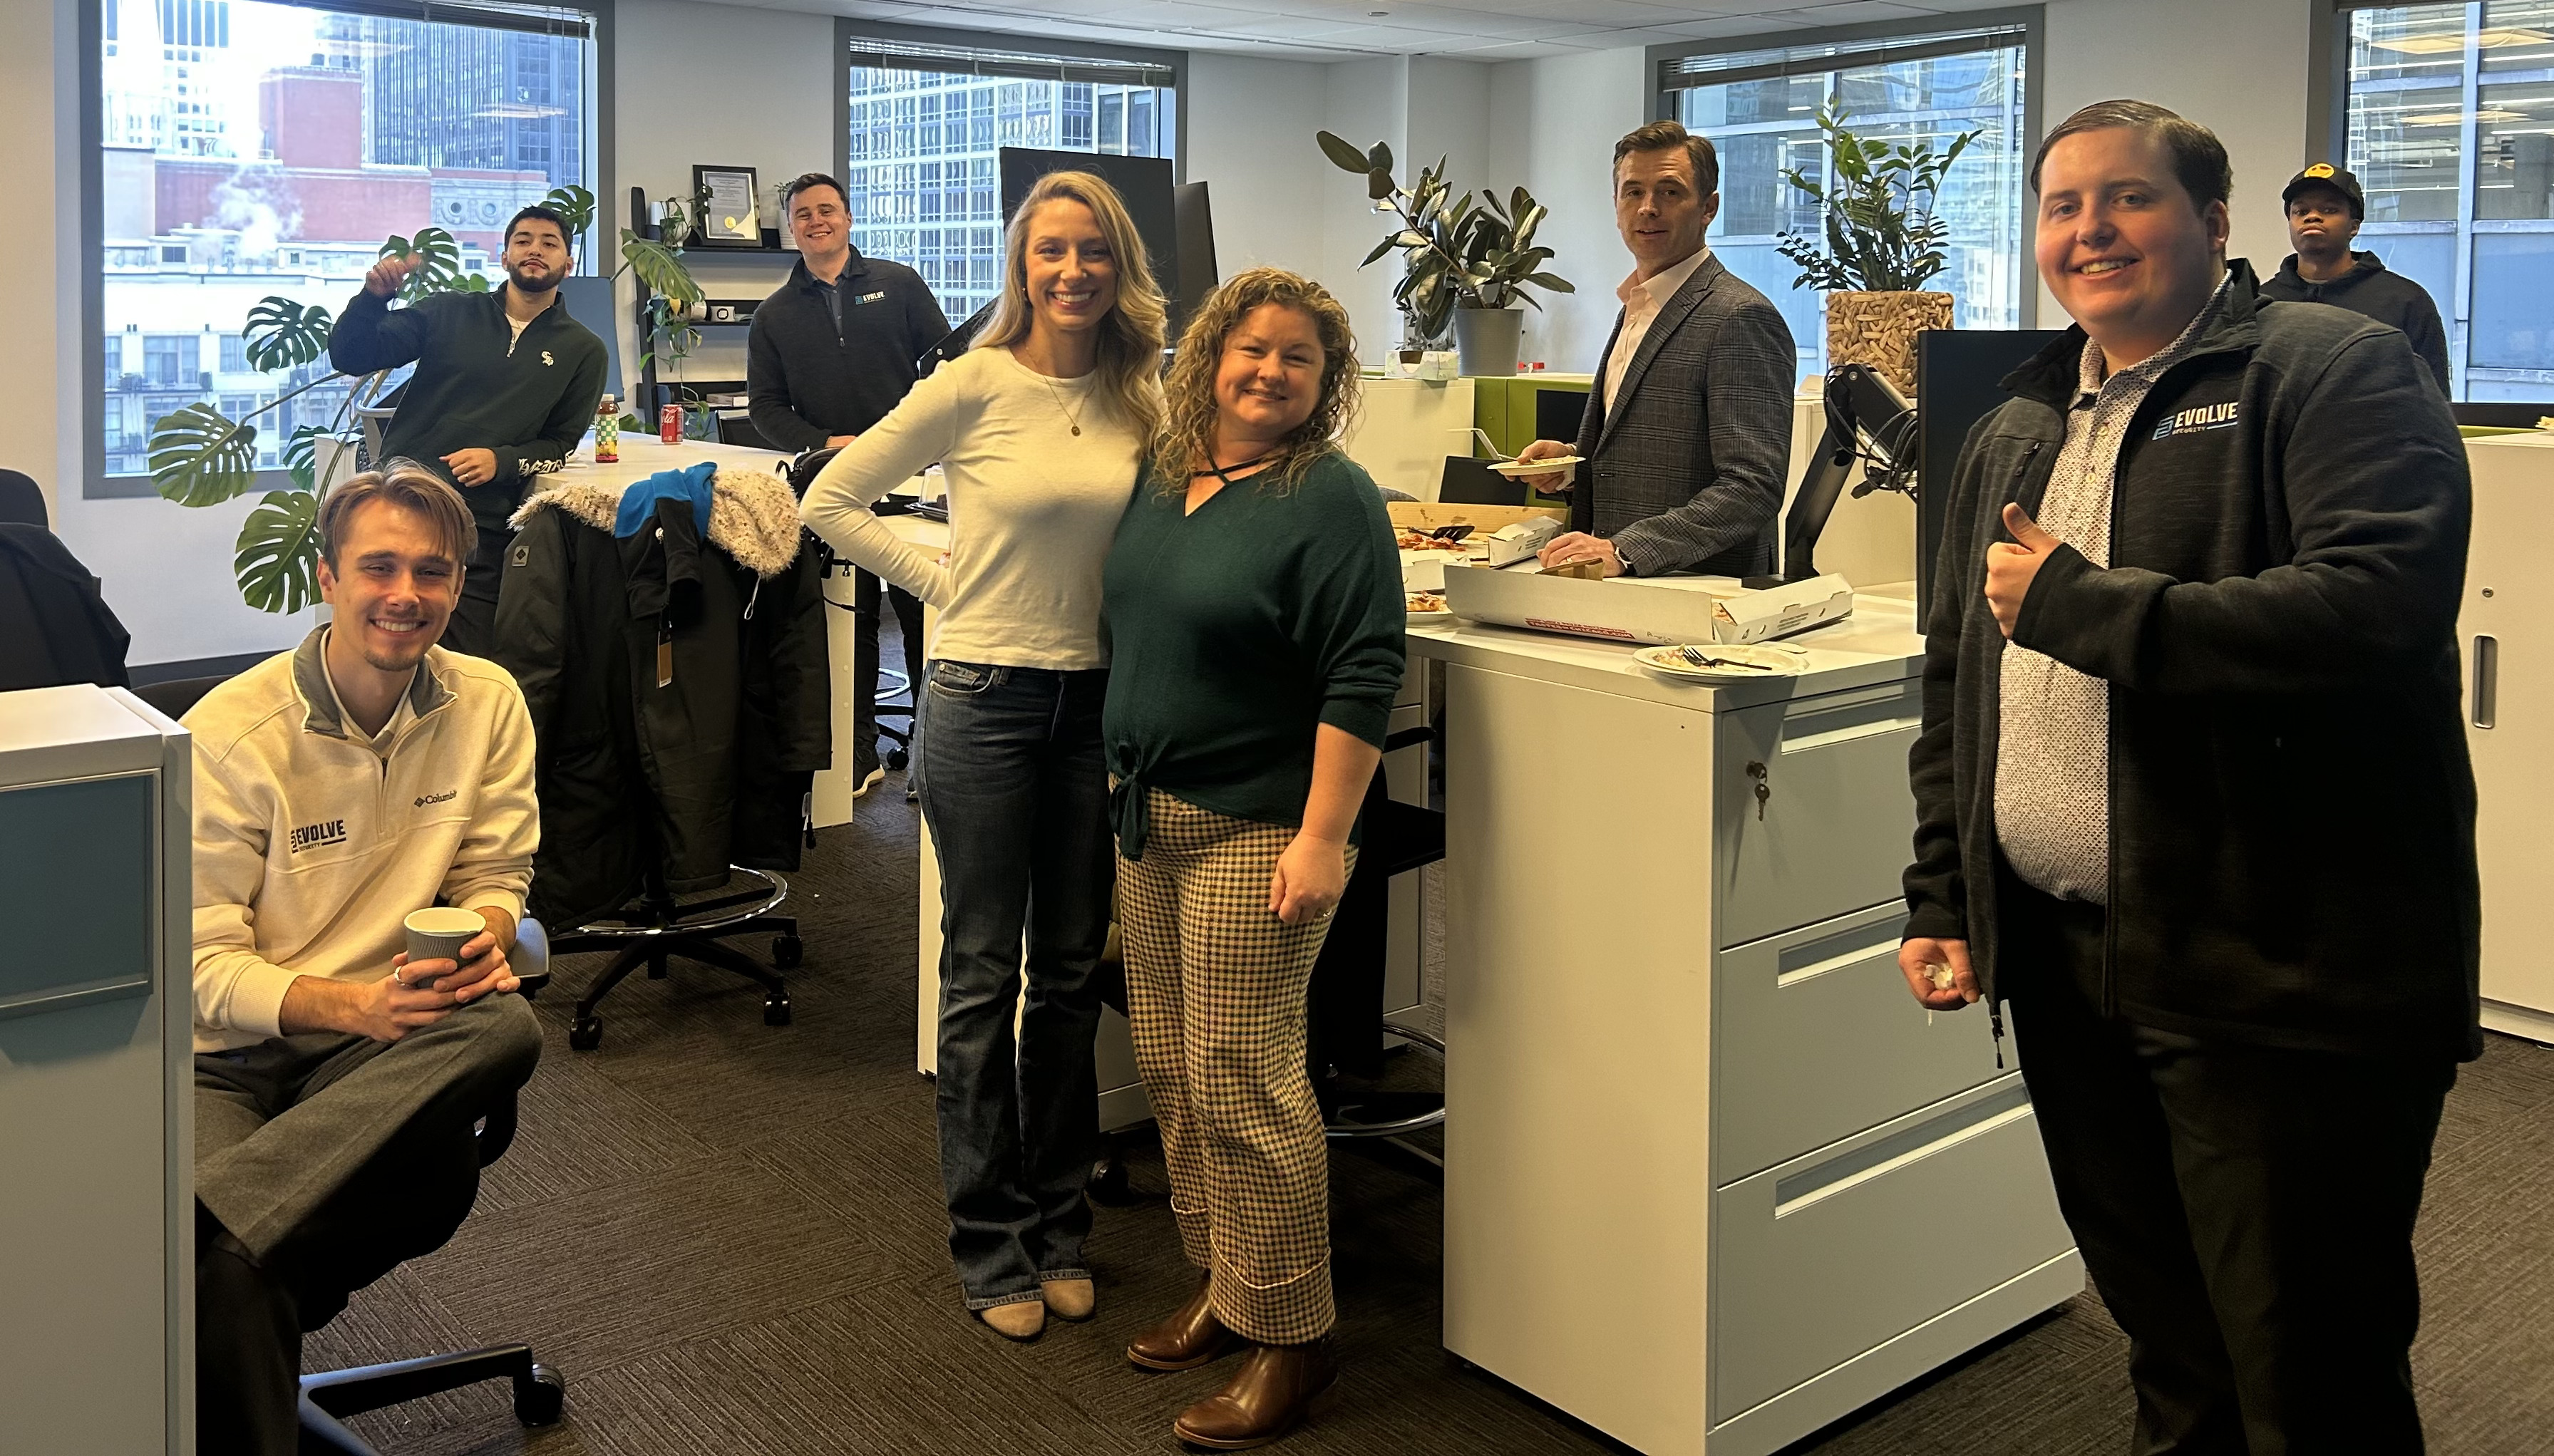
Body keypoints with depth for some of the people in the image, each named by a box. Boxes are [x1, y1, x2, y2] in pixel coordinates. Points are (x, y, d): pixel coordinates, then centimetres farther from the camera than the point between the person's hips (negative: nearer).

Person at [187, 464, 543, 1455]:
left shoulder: (487, 705, 4)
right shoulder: (231, 733, -8)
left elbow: (496, 873, 10)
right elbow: (204, 965, -9)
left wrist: (483, 940, -16)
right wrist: (354, 1005, -27)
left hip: (393, 1041, 4)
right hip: (223, 1055, -3)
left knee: (505, 1027, -33)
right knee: (229, 1273, -34)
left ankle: (206, 1215, -36)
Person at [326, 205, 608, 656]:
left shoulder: (583, 350, 10)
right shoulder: (448, 312, 11)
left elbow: (562, 443, 7)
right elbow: (351, 356, 7)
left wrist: (502, 461, -12)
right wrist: (373, 296, -12)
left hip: (484, 529, 0)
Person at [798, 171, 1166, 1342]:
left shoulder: (1137, 398, 4)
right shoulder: (975, 386, -8)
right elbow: (831, 501, -3)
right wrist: (945, 583, -6)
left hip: (1096, 701, 4)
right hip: (985, 699, -4)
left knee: (1072, 972, 12)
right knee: (983, 975, 5)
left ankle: (1061, 1228, 26)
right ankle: (991, 1245, 17)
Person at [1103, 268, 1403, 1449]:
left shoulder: (1333, 500, -11)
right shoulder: (1161, 476, 10)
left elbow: (1361, 680, -16)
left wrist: (1323, 838, -21)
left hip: (1256, 828, -8)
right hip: (1149, 816, 8)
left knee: (1240, 1080, -6)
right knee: (1169, 1068, 13)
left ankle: (1290, 1338, 8)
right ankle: (1219, 1283, 29)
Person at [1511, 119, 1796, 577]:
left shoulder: (1741, 318, -10)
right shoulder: (1636, 308, 18)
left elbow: (1753, 487, -18)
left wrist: (1623, 551, -24)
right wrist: (1573, 462, 10)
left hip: (1700, 597, -8)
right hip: (1621, 592, 8)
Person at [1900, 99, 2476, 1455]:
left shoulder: (2334, 371, -7)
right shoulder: (2011, 436, 15)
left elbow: (2381, 606, -24)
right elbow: (1952, 681, 18)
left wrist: (2078, 604, -19)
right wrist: (1941, 898, 11)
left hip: (2281, 986, -6)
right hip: (2064, 968, 7)